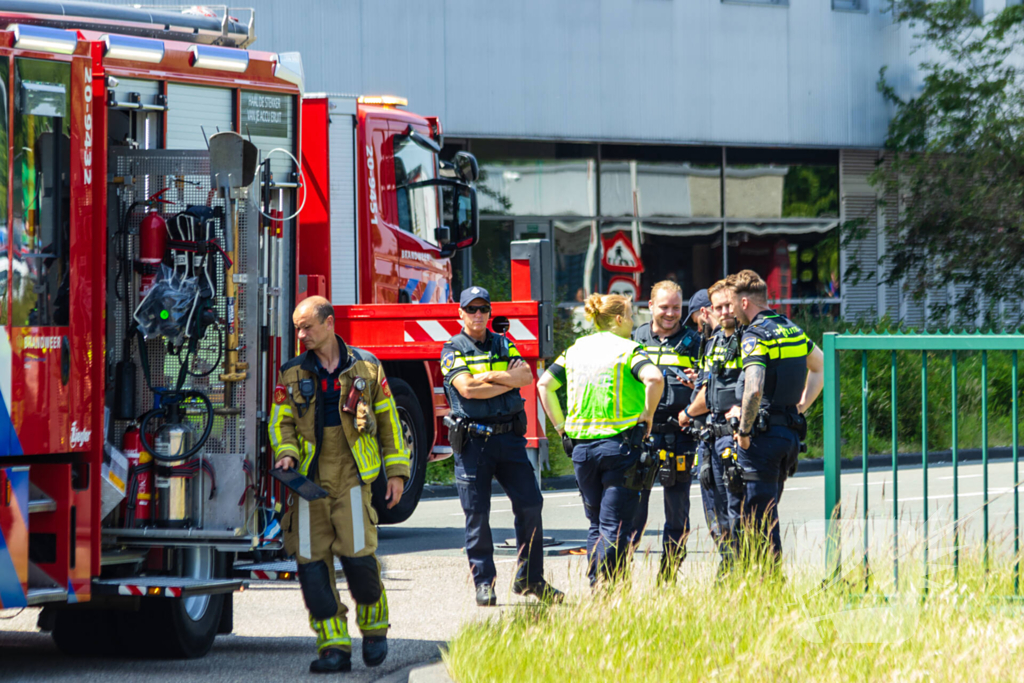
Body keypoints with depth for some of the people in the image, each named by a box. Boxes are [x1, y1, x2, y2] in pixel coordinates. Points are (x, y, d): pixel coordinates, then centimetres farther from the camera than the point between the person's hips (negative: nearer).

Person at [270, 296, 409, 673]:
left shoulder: (366, 367, 6)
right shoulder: (292, 374, 9)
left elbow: (388, 420, 11)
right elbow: (281, 421, 11)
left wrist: (396, 470, 7)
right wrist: (286, 453, -10)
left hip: (352, 476, -2)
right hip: (309, 480, 2)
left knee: (358, 553, -13)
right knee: (312, 561, -6)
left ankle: (374, 626, 13)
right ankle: (333, 646, -1)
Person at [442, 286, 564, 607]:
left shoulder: (502, 344, 13)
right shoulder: (453, 350, 1)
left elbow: (526, 376, -2)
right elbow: (467, 389, -15)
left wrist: (490, 376, -11)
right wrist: (509, 380, -7)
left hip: (509, 436, 3)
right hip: (472, 439, -3)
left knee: (530, 504, -1)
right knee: (477, 514, -2)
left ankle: (530, 579, 8)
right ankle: (484, 583, 5)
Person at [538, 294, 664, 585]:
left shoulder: (576, 349, 11)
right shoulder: (627, 349, -6)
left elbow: (544, 384, 11)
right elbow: (654, 378, -24)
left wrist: (561, 427, 13)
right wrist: (647, 414, -10)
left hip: (581, 446, 5)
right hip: (619, 443, -5)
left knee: (597, 523, 18)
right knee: (615, 525, -4)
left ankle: (595, 586, 17)